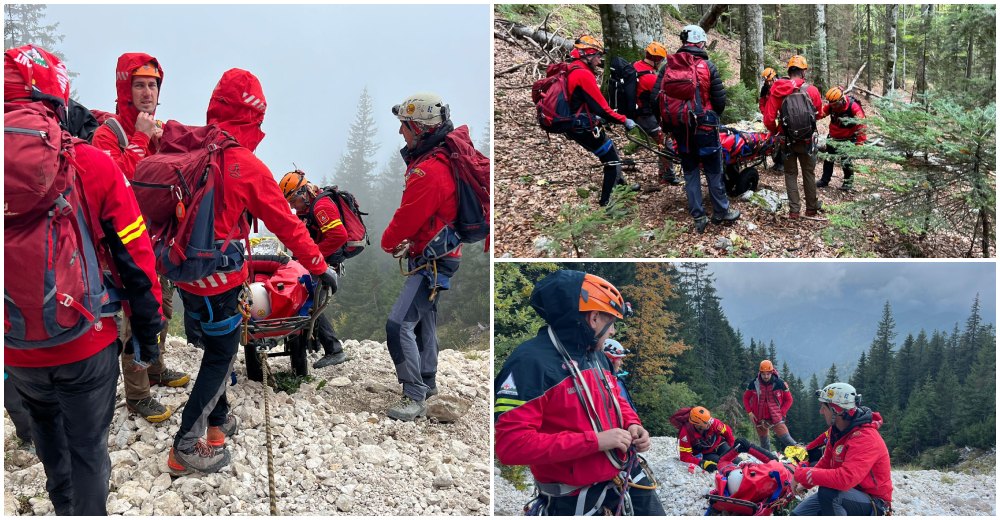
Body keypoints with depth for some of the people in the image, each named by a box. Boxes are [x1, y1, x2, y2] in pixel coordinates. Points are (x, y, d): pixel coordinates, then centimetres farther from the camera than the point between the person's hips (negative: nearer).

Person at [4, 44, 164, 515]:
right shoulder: (91, 164, -14)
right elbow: (134, 256, -10)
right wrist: (148, 328, 2)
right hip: (86, 344, -3)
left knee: (44, 419, 30)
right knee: (87, 447, 12)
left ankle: (63, 504, 46)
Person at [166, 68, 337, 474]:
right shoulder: (247, 166, -18)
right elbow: (285, 224, -12)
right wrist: (320, 267, -2)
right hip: (220, 280, -6)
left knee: (218, 347, 23)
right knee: (220, 357, 8)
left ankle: (217, 421, 36)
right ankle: (186, 447, 11)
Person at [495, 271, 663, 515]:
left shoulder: (596, 356, 8)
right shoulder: (531, 361, -22)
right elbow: (512, 443, -29)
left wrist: (633, 425, -2)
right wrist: (594, 441, -27)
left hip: (627, 476, 8)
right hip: (576, 499, -8)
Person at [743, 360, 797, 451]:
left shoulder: (780, 384, -8)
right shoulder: (753, 384, -5)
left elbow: (788, 400, 4)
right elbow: (746, 398, 9)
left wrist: (781, 413, -6)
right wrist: (749, 412, -1)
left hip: (776, 418, -2)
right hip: (759, 418, 2)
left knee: (786, 439, -14)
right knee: (764, 444, 14)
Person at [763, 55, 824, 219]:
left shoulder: (778, 91, -10)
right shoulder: (812, 90, -9)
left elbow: (768, 119, -11)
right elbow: (818, 111, 8)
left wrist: (775, 131, 8)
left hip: (787, 140, 0)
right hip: (807, 140, 0)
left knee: (791, 174, 13)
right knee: (808, 174, 16)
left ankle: (794, 210, 9)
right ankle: (811, 209, 25)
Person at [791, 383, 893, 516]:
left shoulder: (865, 438, -27)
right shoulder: (836, 431, 1)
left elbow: (845, 479, -38)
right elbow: (825, 463, 13)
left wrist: (802, 474, -30)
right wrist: (804, 483, -2)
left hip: (874, 503, -8)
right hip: (847, 491, 8)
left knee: (827, 492, -35)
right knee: (799, 514, -4)